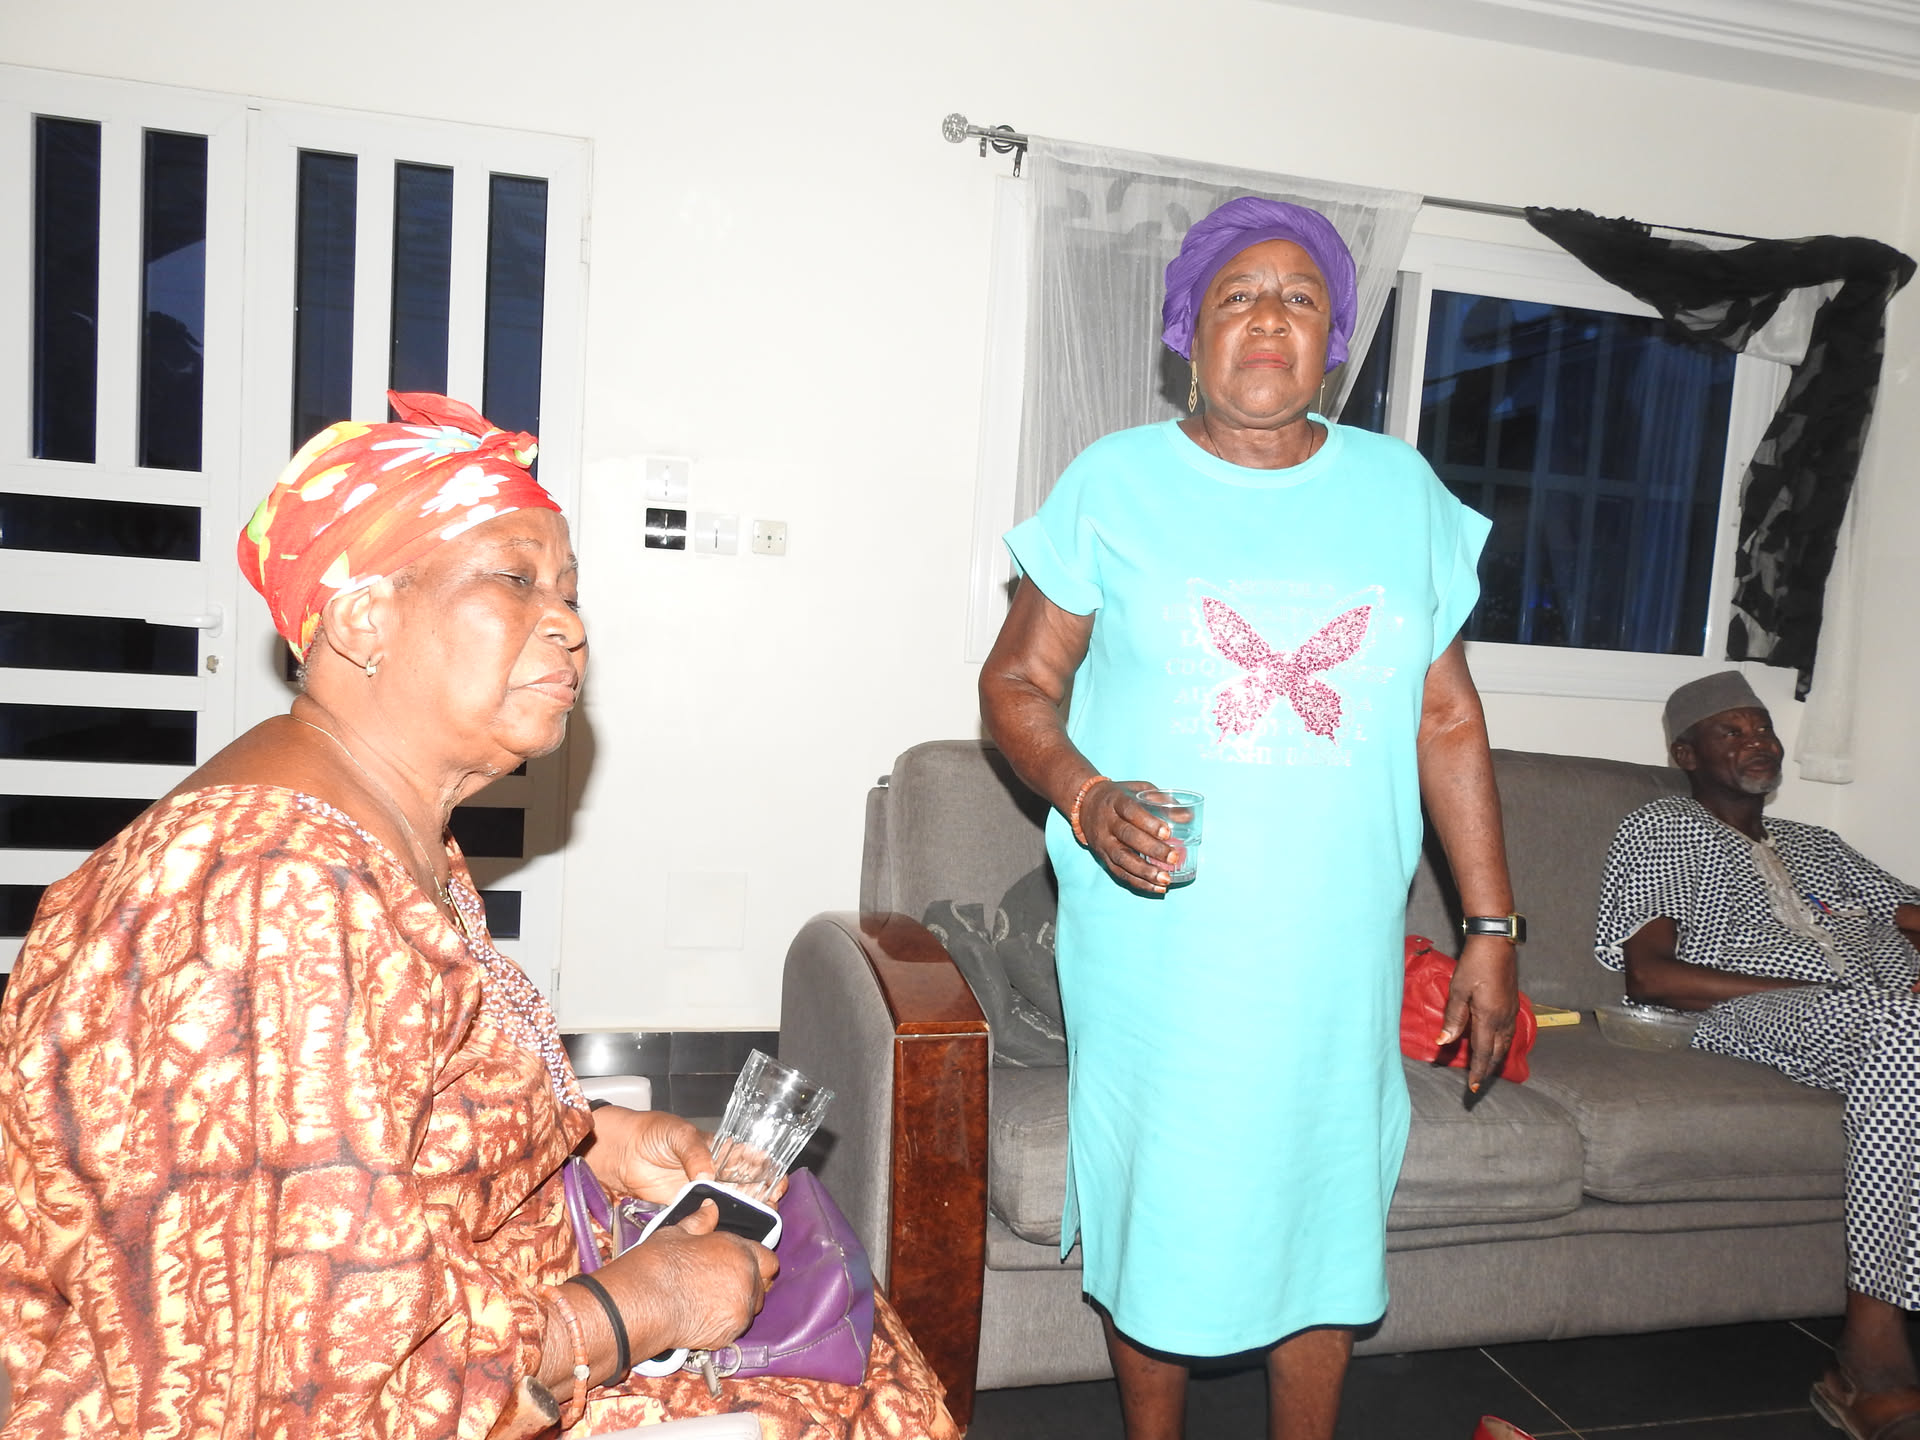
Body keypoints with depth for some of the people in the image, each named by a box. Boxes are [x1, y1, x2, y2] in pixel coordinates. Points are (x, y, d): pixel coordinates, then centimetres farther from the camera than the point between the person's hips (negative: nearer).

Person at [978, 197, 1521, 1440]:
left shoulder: (1403, 489, 7)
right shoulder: (1115, 482, -1)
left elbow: (1448, 720, 9)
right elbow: (1017, 681, 1)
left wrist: (1492, 929, 6)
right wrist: (1089, 800, -18)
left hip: (1337, 949, 2)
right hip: (1158, 944, -2)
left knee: (1326, 1209, 13)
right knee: (1159, 1209, 10)